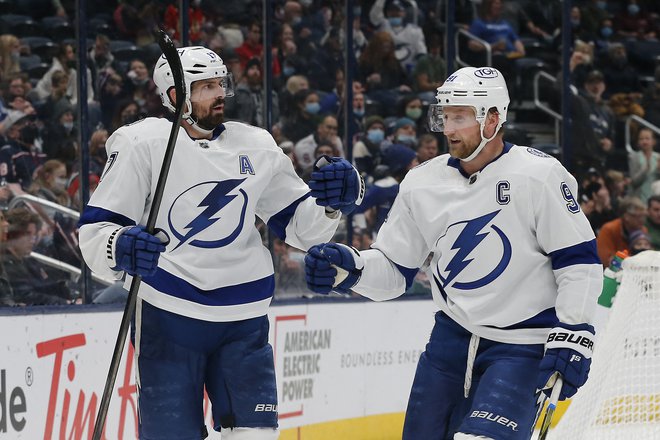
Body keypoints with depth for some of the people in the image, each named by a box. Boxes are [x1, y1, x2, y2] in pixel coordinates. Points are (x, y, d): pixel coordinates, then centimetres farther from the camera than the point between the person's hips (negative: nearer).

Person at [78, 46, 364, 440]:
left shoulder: (256, 146, 7)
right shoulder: (144, 144, -6)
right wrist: (120, 248, -30)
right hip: (168, 314, -4)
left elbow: (299, 226, 13)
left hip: (242, 319, 4)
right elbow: (95, 229, -8)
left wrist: (332, 202, -7)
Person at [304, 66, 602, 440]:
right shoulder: (423, 183, 1)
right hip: (453, 337, 6)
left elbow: (580, 260, -11)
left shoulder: (539, 175, -13)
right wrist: (348, 269, -12)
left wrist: (573, 337, -16)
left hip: (523, 347, -5)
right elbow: (395, 270, 7)